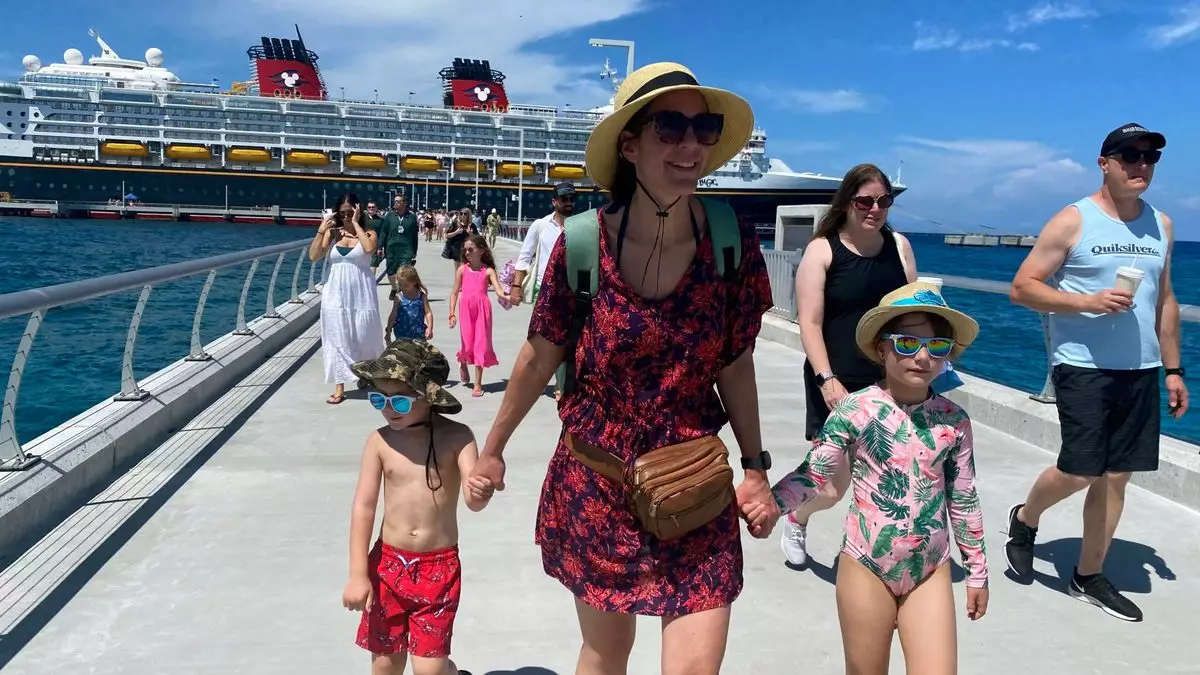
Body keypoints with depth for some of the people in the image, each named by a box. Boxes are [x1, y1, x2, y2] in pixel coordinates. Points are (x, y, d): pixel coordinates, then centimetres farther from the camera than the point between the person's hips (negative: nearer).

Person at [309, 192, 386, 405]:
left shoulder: (368, 233, 0)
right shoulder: (332, 233, 6)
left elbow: (369, 248, -24)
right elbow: (313, 256, -4)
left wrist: (356, 223, -16)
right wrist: (322, 229, -8)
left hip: (361, 295, -2)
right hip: (336, 294, 2)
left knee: (363, 337, 5)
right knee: (337, 339, 2)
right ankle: (339, 388, 7)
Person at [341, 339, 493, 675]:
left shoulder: (456, 437, -12)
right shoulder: (380, 441, -7)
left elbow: (473, 499, -21)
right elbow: (363, 506, -5)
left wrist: (480, 493, -46)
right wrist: (358, 574, -8)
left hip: (439, 567, -2)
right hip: (388, 563, 2)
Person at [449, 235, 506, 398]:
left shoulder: (488, 271, 1)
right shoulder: (462, 270, 5)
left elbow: (498, 289, -11)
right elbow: (455, 293, 7)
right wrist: (452, 313, 0)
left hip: (482, 309, -1)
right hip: (466, 309, 1)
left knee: (481, 343, 1)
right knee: (467, 343, 1)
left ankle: (478, 383, 8)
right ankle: (462, 364, 38)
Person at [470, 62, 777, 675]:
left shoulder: (733, 242, -10)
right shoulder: (583, 242, -13)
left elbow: (735, 365, 2)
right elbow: (539, 357, -1)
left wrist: (755, 467, 5)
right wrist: (493, 449, 9)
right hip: (594, 480, 0)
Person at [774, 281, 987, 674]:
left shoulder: (953, 420, -2)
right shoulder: (856, 410, -11)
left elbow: (964, 499, 7)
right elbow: (812, 476, -7)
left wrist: (977, 571, 13)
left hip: (931, 571, 2)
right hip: (866, 567, -2)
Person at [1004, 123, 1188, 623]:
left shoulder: (1161, 225, 12)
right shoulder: (1073, 221, -5)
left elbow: (1165, 300, 19)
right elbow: (1022, 287, -8)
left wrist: (1173, 369, 15)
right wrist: (1090, 301, -20)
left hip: (1140, 371, 6)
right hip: (1082, 366, -5)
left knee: (1116, 476, 7)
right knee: (1081, 469, -9)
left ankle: (1089, 576, 20)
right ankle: (1024, 519, 21)